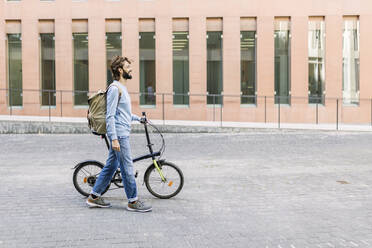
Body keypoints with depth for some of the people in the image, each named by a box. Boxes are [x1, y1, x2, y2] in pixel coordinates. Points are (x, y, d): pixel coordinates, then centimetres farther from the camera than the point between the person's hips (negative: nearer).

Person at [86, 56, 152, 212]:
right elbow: (110, 116, -17)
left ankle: (94, 197, 19)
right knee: (127, 168, -4)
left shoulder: (122, 88, 18)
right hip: (119, 134, -10)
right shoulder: (115, 88, -12)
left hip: (123, 133, 10)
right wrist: (114, 138, -22)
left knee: (111, 166, 12)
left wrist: (138, 118, 36)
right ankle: (133, 201, 4)